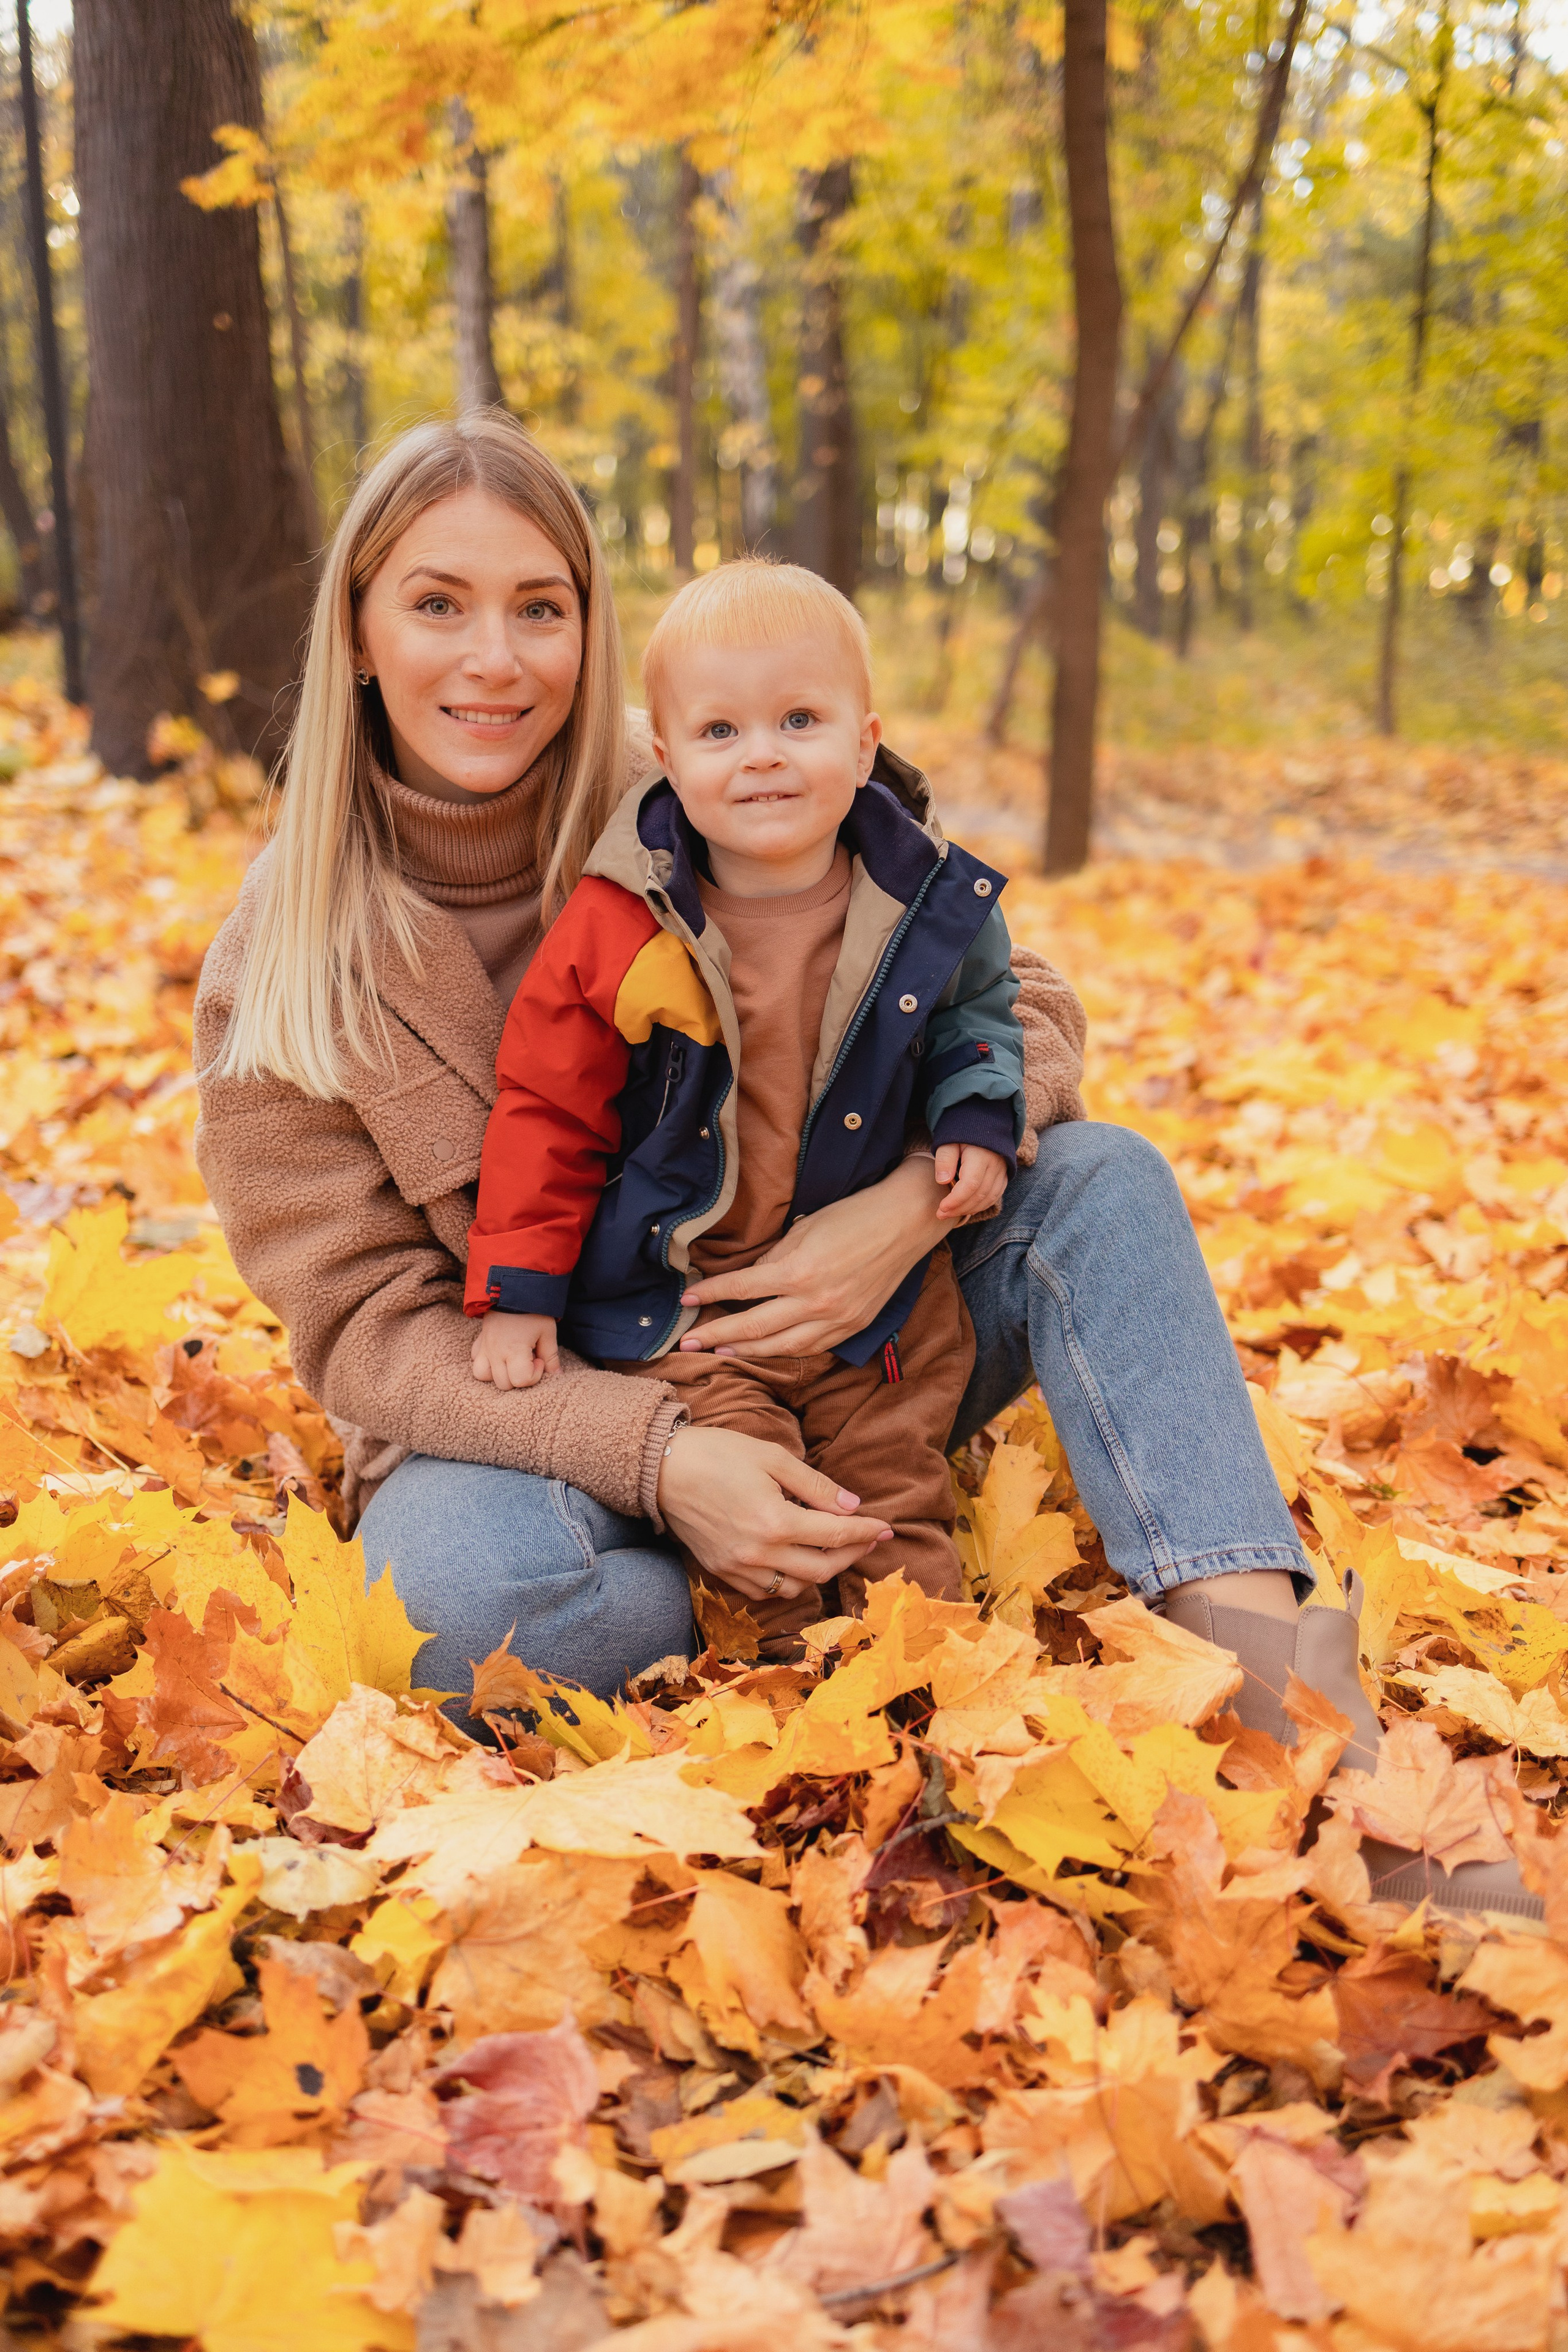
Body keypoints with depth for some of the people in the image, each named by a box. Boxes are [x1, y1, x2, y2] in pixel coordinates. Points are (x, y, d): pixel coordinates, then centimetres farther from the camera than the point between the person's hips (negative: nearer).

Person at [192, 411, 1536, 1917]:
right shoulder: (284, 966, -10)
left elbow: (1021, 1007, -5)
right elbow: (364, 1323, -11)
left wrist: (913, 1202, -27)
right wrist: (653, 1456, -28)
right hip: (543, 1425, -2)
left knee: (1100, 1181, -18)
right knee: (462, 1590, -37)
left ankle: (1277, 1697, -32)